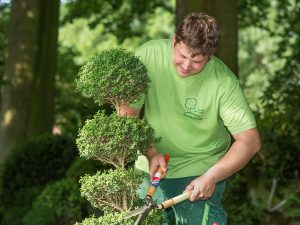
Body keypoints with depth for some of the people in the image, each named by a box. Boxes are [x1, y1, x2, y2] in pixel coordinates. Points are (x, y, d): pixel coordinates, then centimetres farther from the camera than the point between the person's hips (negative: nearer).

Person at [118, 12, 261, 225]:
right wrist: (150, 152, -19)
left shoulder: (224, 82, -20)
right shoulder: (148, 55, -16)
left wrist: (212, 177, -25)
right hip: (152, 167, 2)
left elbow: (250, 140, -16)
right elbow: (127, 113, -7)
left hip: (200, 174, -2)